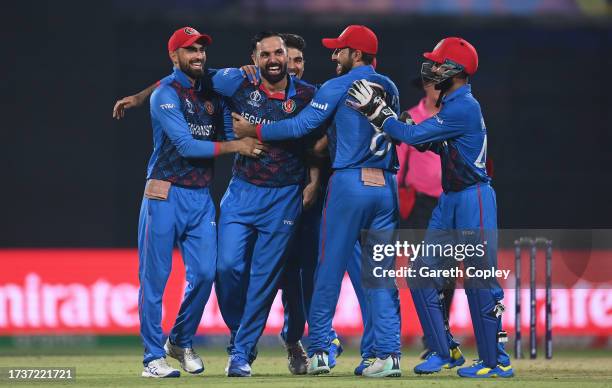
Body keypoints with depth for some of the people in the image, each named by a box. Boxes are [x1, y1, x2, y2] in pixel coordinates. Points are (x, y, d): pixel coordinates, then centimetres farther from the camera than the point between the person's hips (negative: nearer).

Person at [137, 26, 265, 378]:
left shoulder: (213, 93, 13)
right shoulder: (166, 95, -8)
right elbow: (186, 145, -16)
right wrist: (233, 146, -15)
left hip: (202, 197, 6)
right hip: (166, 194, -6)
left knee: (205, 273, 1)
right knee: (155, 277, -3)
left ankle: (181, 342, 21)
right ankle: (154, 357, 1)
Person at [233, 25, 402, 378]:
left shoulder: (339, 87, -4)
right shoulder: (390, 88, 14)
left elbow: (301, 126, -8)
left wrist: (253, 131, 3)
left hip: (349, 183, -5)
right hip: (386, 185, 5)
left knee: (330, 269, 3)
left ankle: (319, 350, 4)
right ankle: (389, 355, -2)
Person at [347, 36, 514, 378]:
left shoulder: (464, 107, -17)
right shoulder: (451, 104, 14)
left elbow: (415, 135, -20)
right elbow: (424, 140, 11)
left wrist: (377, 112, -12)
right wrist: (382, 111, 2)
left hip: (474, 198, -10)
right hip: (449, 200, 10)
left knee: (480, 283, -6)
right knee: (423, 275, 8)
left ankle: (497, 361, 1)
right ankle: (442, 351, 15)